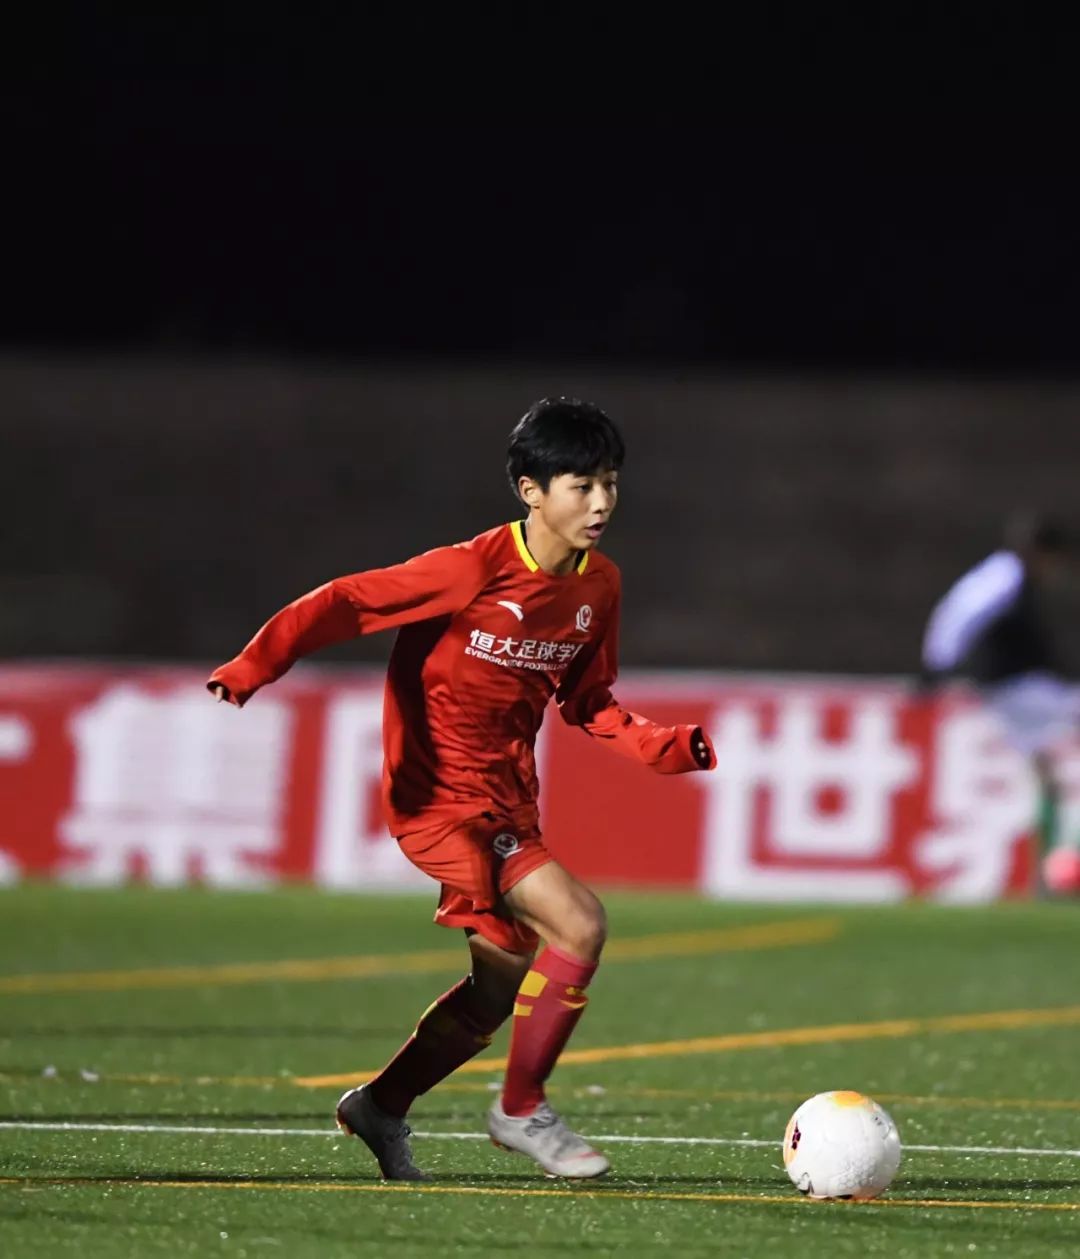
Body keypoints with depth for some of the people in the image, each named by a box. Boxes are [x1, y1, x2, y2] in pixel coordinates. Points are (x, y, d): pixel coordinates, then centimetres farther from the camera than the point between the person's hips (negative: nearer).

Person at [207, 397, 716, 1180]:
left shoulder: (598, 586, 2)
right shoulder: (474, 570, -19)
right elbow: (347, 603, -16)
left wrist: (666, 748, -1)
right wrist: (252, 669, -26)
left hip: (508, 800, 8)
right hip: (441, 794, -8)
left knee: (505, 983, 17)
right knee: (578, 924, -21)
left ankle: (381, 1107, 37)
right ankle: (523, 1110, -5)